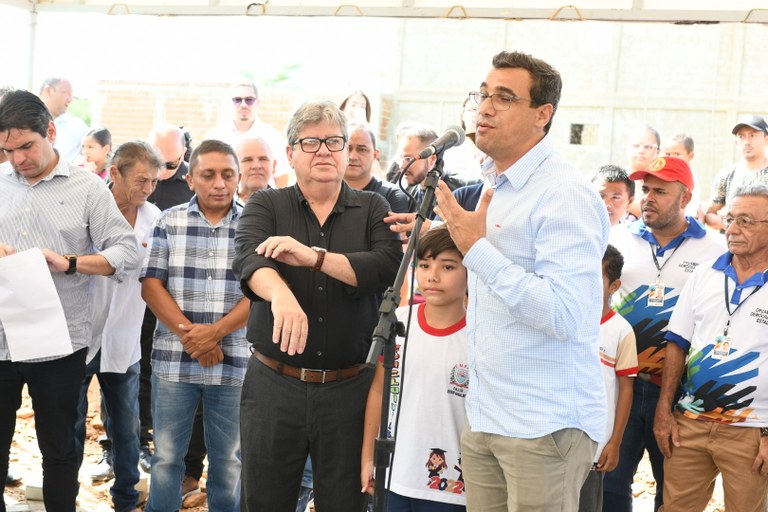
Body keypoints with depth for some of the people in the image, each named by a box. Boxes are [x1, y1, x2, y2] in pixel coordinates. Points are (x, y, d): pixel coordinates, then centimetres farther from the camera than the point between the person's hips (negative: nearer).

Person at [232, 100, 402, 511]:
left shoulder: (373, 210, 6)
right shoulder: (266, 205, 3)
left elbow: (387, 267, -13)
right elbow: (248, 259, -17)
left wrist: (315, 256, -26)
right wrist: (281, 295, -40)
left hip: (349, 388, 0)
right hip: (273, 384, 0)